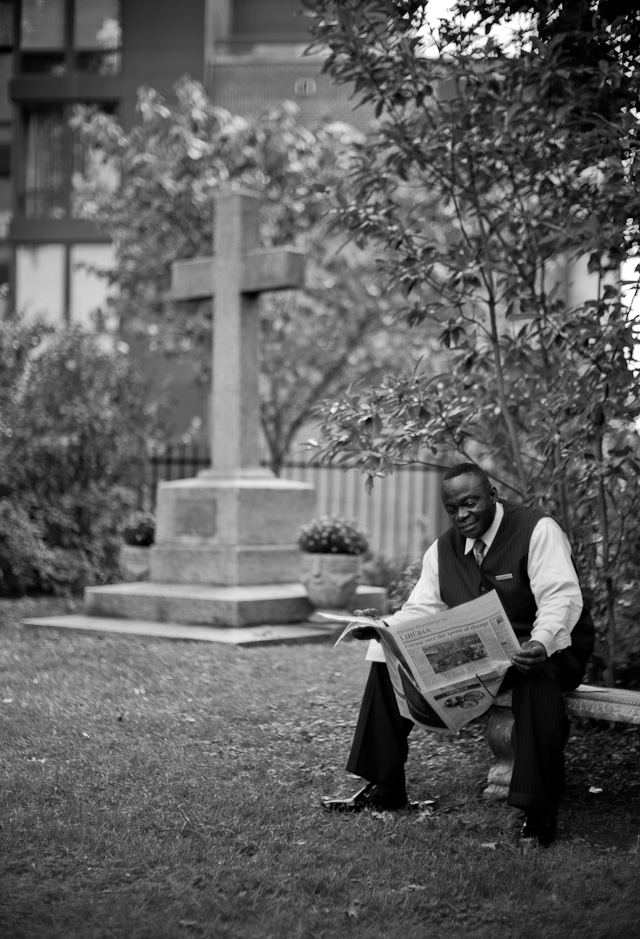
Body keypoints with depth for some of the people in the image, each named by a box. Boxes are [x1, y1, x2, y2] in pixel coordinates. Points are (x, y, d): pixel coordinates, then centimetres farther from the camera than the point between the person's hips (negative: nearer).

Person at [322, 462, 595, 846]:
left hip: (550, 649, -6)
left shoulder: (538, 530, -13)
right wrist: (383, 625, -18)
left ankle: (540, 810, -32)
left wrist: (541, 644, -43)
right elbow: (420, 610, 4)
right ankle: (384, 787, 0)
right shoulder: (443, 549, 7)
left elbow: (561, 598, -23)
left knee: (538, 675, -42)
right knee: (390, 659, -7)